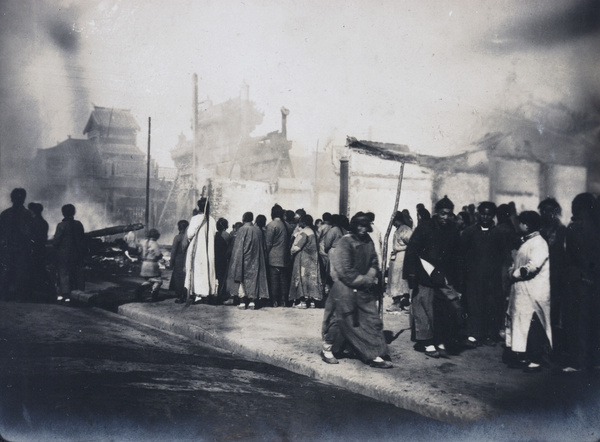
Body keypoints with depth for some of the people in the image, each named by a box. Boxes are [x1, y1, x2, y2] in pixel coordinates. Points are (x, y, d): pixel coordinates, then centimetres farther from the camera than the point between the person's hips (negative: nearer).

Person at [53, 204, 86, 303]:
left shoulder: (61, 225, -11)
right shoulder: (79, 224, 2)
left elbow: (56, 240, -10)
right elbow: (83, 239, 6)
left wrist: (56, 248, 9)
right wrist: (82, 251, 13)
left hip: (64, 254, -4)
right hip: (77, 253, 4)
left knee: (64, 274, 1)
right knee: (78, 273, 9)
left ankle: (65, 294, -3)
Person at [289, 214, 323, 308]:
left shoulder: (303, 233, -15)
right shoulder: (313, 232, 10)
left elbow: (297, 247, -18)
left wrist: (292, 251, 2)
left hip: (303, 259, -7)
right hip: (313, 259, 8)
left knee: (303, 277, -2)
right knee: (312, 277, 8)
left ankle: (303, 301, -3)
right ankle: (312, 301, 8)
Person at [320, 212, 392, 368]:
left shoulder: (368, 241, 4)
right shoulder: (345, 243, -16)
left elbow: (373, 263, 11)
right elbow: (346, 272, -19)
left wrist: (370, 278, -9)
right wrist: (367, 281, -14)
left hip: (364, 290, 6)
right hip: (346, 290, -6)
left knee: (372, 320, 3)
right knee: (339, 320, 6)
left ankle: (375, 356, 9)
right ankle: (327, 349, 27)